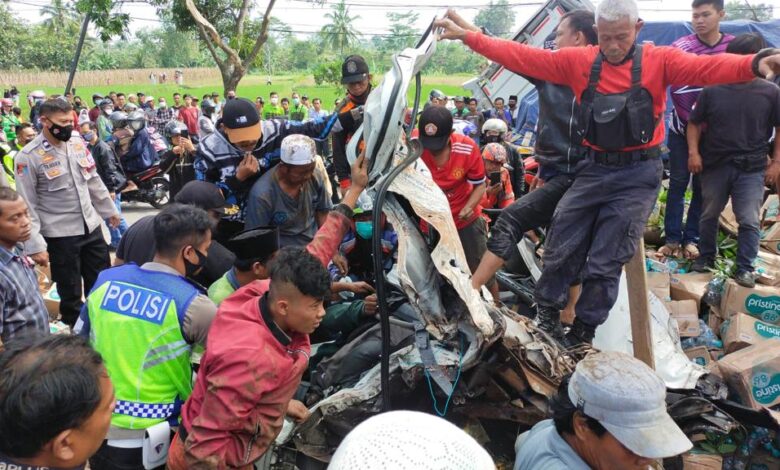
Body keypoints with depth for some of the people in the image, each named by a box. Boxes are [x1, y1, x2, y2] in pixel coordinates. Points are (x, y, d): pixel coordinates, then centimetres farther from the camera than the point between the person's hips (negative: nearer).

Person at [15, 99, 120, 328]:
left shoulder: (78, 144, 3)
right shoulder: (28, 156, -13)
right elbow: (26, 205, -12)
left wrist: (110, 210, 21)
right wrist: (35, 245, -16)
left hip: (92, 227, 5)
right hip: (60, 235, -5)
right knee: (70, 293, 8)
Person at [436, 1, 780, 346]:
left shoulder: (659, 60, -4)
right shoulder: (578, 61, 1)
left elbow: (706, 68, -20)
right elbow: (523, 57, 0)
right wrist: (469, 36, -4)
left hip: (639, 175, -2)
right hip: (594, 170, 3)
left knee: (605, 261, 2)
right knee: (561, 249, 8)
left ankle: (582, 335, 20)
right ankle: (547, 314, 31)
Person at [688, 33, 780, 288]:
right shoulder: (713, 90, -3)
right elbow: (694, 123, 5)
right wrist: (694, 152, -7)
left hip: (752, 168, -1)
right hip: (715, 164, 1)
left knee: (750, 221, -1)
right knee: (709, 214, 15)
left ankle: (745, 267, 10)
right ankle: (707, 257, 32)